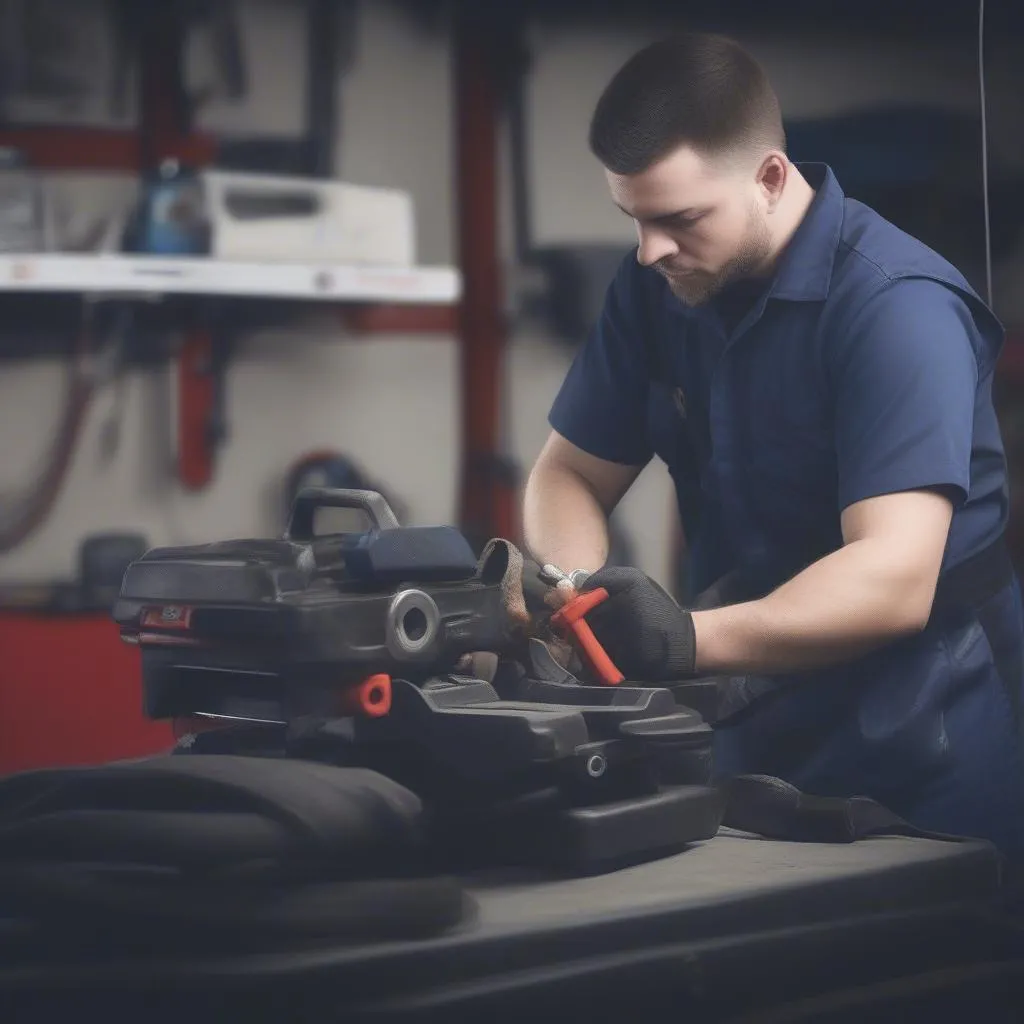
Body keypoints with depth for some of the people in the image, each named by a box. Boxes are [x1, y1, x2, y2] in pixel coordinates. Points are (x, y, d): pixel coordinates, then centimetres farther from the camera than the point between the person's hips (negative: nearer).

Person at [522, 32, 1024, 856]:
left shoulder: (896, 305, -21)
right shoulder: (657, 287, 1)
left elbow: (894, 580, -30)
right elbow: (571, 474, 7)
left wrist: (690, 640, -43)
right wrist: (572, 601, -16)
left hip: (918, 750, -6)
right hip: (762, 735, 6)